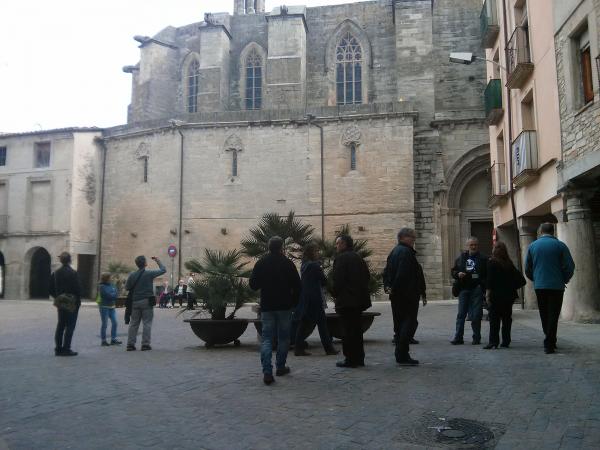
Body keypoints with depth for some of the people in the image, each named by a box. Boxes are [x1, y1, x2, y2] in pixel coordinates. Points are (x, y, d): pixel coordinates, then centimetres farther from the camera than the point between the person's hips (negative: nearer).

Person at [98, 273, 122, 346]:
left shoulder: (112, 285, 11)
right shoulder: (101, 286, -8)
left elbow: (116, 293, 2)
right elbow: (108, 295, -17)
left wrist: (112, 295, -15)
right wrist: (114, 294, -2)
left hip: (112, 307, 6)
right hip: (104, 307, -6)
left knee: (114, 323, 2)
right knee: (104, 324, -1)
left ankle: (113, 339, 9)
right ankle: (103, 341, 6)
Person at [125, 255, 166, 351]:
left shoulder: (132, 275, 0)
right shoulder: (149, 274, -9)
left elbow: (127, 287, 7)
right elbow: (163, 270, 2)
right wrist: (158, 261, 15)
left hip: (135, 302, 4)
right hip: (147, 301, -4)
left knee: (134, 323, 10)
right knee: (147, 323, 2)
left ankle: (130, 344, 8)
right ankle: (145, 344, -1)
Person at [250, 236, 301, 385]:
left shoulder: (261, 263, -2)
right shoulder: (288, 264, -6)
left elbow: (253, 284, 1)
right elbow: (297, 286, -5)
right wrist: (294, 302, 8)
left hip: (267, 306, 1)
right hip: (285, 306, -1)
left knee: (267, 338, 2)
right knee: (283, 337, 14)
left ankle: (267, 372, -11)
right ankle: (280, 367, 23)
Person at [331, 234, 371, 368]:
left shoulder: (341, 258, -13)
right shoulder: (358, 257, 13)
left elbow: (338, 279, -18)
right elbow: (367, 276, 15)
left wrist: (335, 294, -4)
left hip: (346, 300, -9)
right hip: (359, 299, 9)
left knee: (348, 330, -3)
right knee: (356, 329, 15)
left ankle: (350, 359, 1)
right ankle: (359, 358, 22)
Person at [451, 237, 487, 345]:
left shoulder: (483, 259, 4)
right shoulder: (461, 258, 13)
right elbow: (453, 271, 16)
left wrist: (482, 284, -17)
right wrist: (458, 274, -6)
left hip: (477, 289, -3)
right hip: (463, 289, 3)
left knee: (476, 315, 1)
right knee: (461, 314, 2)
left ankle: (476, 338, 12)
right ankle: (458, 337, 6)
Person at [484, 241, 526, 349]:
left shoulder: (492, 262, -9)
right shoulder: (509, 264, 7)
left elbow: (489, 280, -13)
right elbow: (521, 280, 7)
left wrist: (487, 294, -12)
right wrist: (512, 287, 12)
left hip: (496, 296, -5)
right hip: (508, 295, 5)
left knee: (494, 319, -2)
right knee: (506, 318, 11)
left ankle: (493, 341, -5)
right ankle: (506, 341, 15)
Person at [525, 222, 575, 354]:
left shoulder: (532, 246, 4)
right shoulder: (560, 245, -4)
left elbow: (527, 269, 8)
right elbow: (570, 266, -6)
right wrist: (564, 280, 10)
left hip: (539, 287, 3)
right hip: (556, 286, -2)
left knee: (544, 315, 14)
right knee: (553, 315, 1)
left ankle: (550, 342, 24)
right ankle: (549, 344, -4)